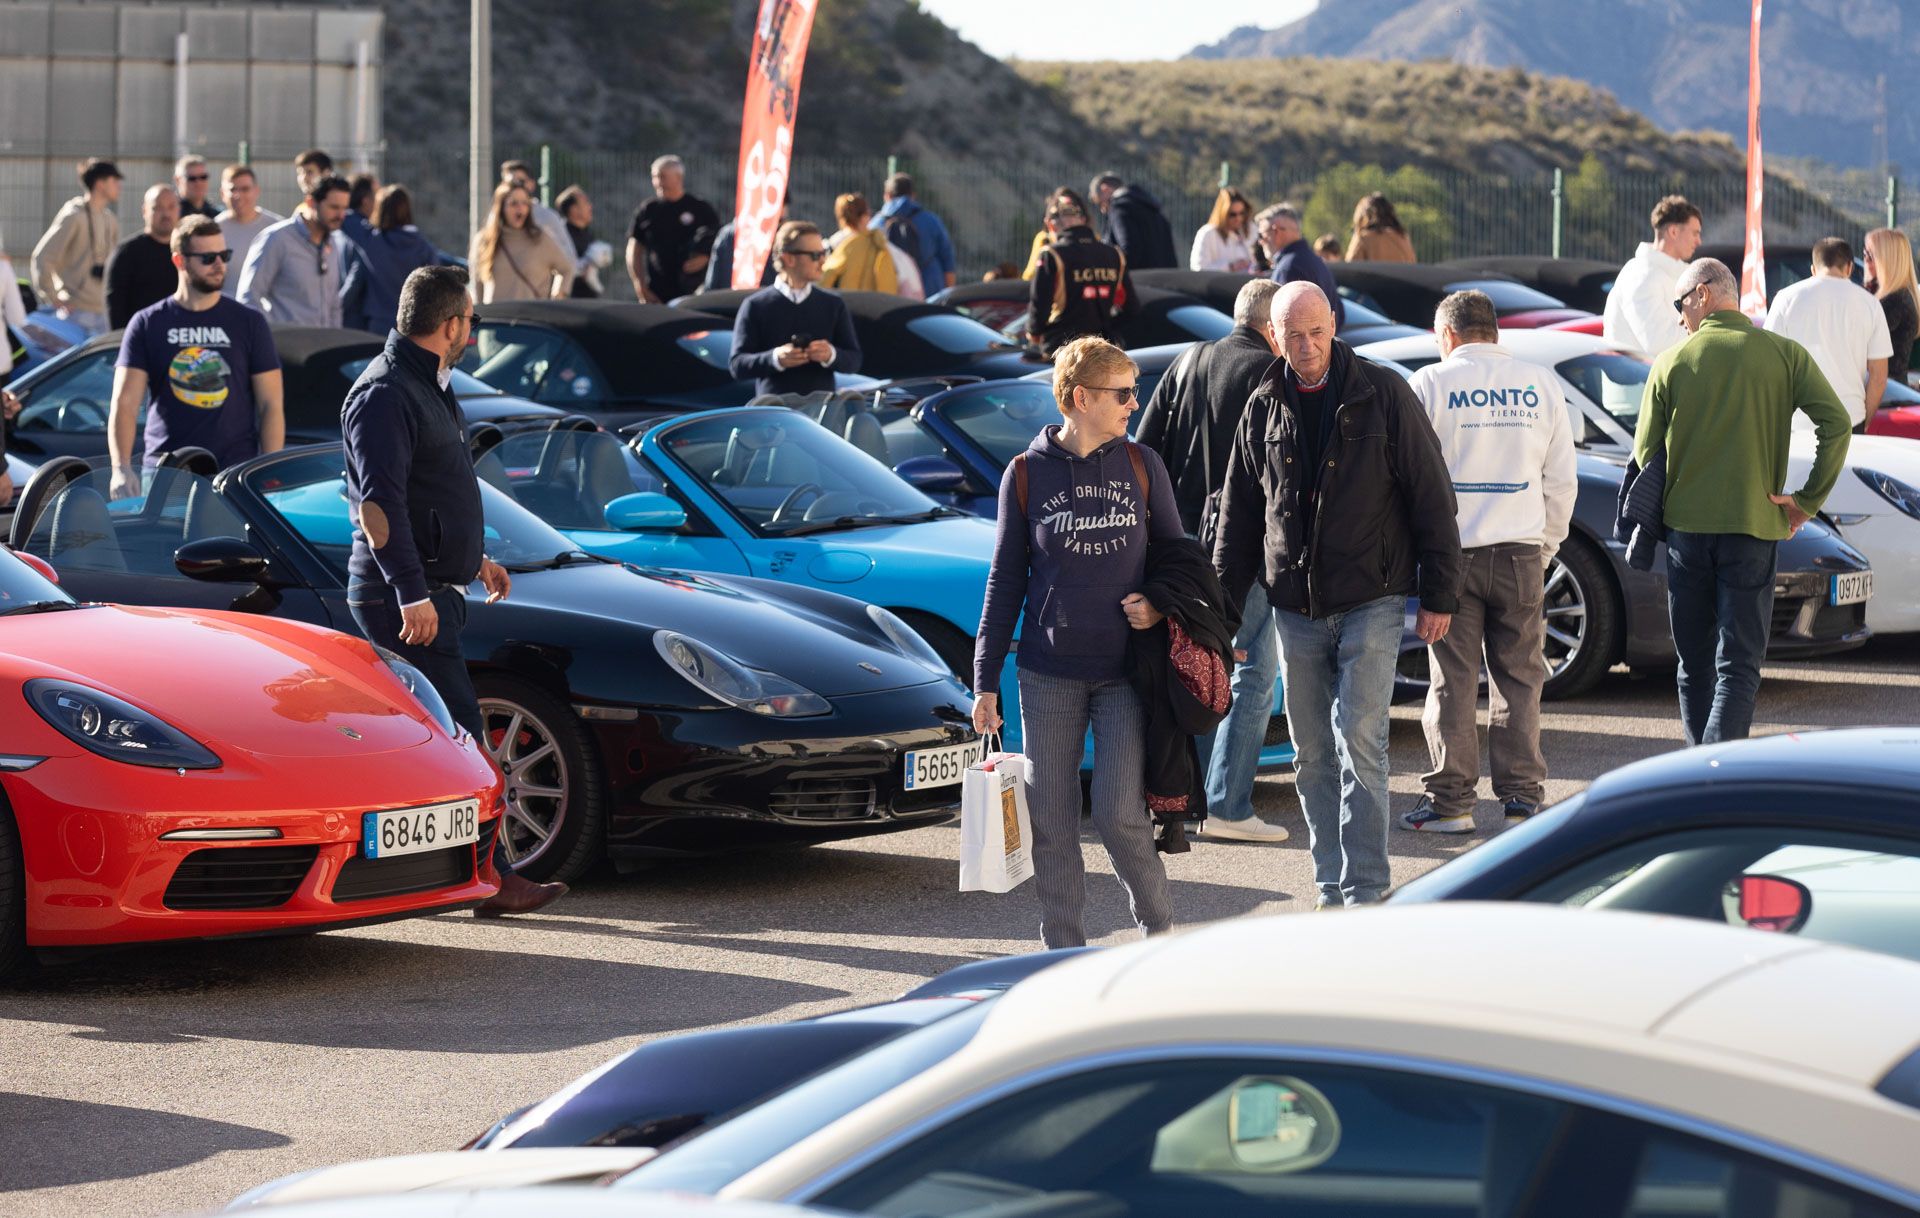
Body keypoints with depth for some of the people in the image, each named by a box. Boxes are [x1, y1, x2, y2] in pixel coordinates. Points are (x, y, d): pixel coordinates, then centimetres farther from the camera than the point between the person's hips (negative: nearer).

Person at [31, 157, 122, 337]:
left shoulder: (110, 221, 13)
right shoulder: (74, 216, -10)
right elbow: (42, 258, -13)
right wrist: (52, 299, -12)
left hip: (99, 311, 8)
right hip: (74, 310, -8)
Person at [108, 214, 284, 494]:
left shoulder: (248, 323, 9)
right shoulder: (147, 325, 8)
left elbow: (271, 406, 7)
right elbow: (124, 404, 0)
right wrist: (121, 468, -16)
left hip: (234, 474, 0)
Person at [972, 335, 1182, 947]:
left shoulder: (1142, 465, 5)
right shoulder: (1026, 474, 2)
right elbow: (1006, 581, 6)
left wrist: (1159, 604, -7)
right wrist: (985, 680, 4)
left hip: (1125, 672, 0)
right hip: (1049, 675, 0)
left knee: (1120, 815, -8)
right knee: (1052, 822, 2)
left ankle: (1158, 929, 14)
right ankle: (1064, 949, 13)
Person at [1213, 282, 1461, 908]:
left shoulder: (1382, 394, -5)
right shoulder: (1264, 409, 7)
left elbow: (1431, 497, -3)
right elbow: (1239, 514, 15)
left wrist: (1439, 595, -5)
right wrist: (1222, 606, 11)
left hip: (1371, 602, -4)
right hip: (1296, 609, 4)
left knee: (1359, 745, -12)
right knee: (1312, 757, 7)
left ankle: (1364, 893, -9)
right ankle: (1332, 889, 15)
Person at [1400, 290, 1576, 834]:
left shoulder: (1430, 385, -3)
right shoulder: (1541, 385, 6)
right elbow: (1561, 478, 9)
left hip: (1453, 550, -2)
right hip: (1521, 549, 2)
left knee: (1452, 679, 2)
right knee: (1519, 677, 9)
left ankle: (1451, 799, 3)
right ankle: (1522, 795, 8)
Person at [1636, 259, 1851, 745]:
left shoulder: (1671, 363, 1)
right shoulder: (1784, 354, 0)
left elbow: (1646, 453, 5)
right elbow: (1837, 424, -9)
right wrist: (1807, 501, -3)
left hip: (1686, 526, 1)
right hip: (1754, 524, -1)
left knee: (1695, 665, 13)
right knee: (1738, 667, -3)